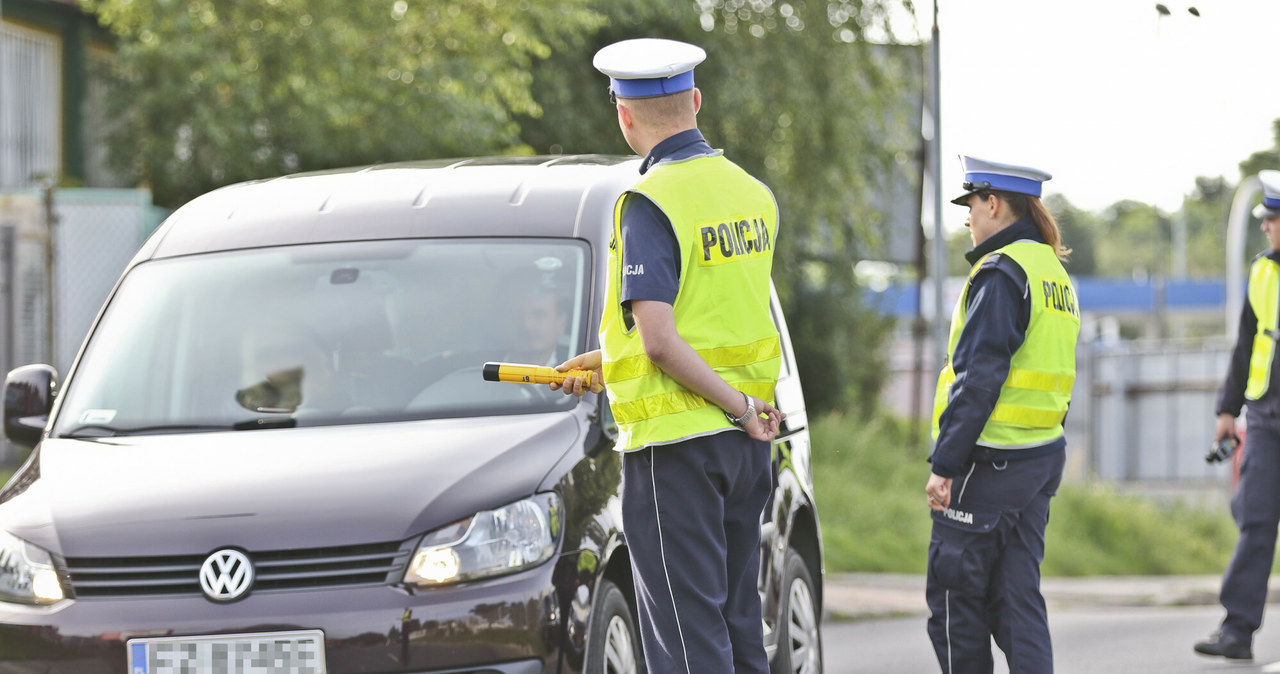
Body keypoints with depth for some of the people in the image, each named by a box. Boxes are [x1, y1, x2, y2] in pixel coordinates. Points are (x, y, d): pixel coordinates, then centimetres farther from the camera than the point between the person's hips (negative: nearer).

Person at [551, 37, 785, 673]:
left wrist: (741, 407, -13)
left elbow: (660, 341, -22)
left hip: (674, 442, -7)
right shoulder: (753, 194, 9)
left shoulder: (651, 204, -14)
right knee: (738, 622, 13)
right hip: (746, 448, 7)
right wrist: (607, 362, 23)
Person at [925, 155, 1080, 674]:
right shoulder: (1054, 273, 16)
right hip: (1042, 454, 9)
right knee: (1015, 593, 8)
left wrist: (945, 463, -18)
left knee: (954, 594, 0)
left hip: (990, 459, -9)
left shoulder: (1001, 274, -13)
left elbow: (978, 378, -19)